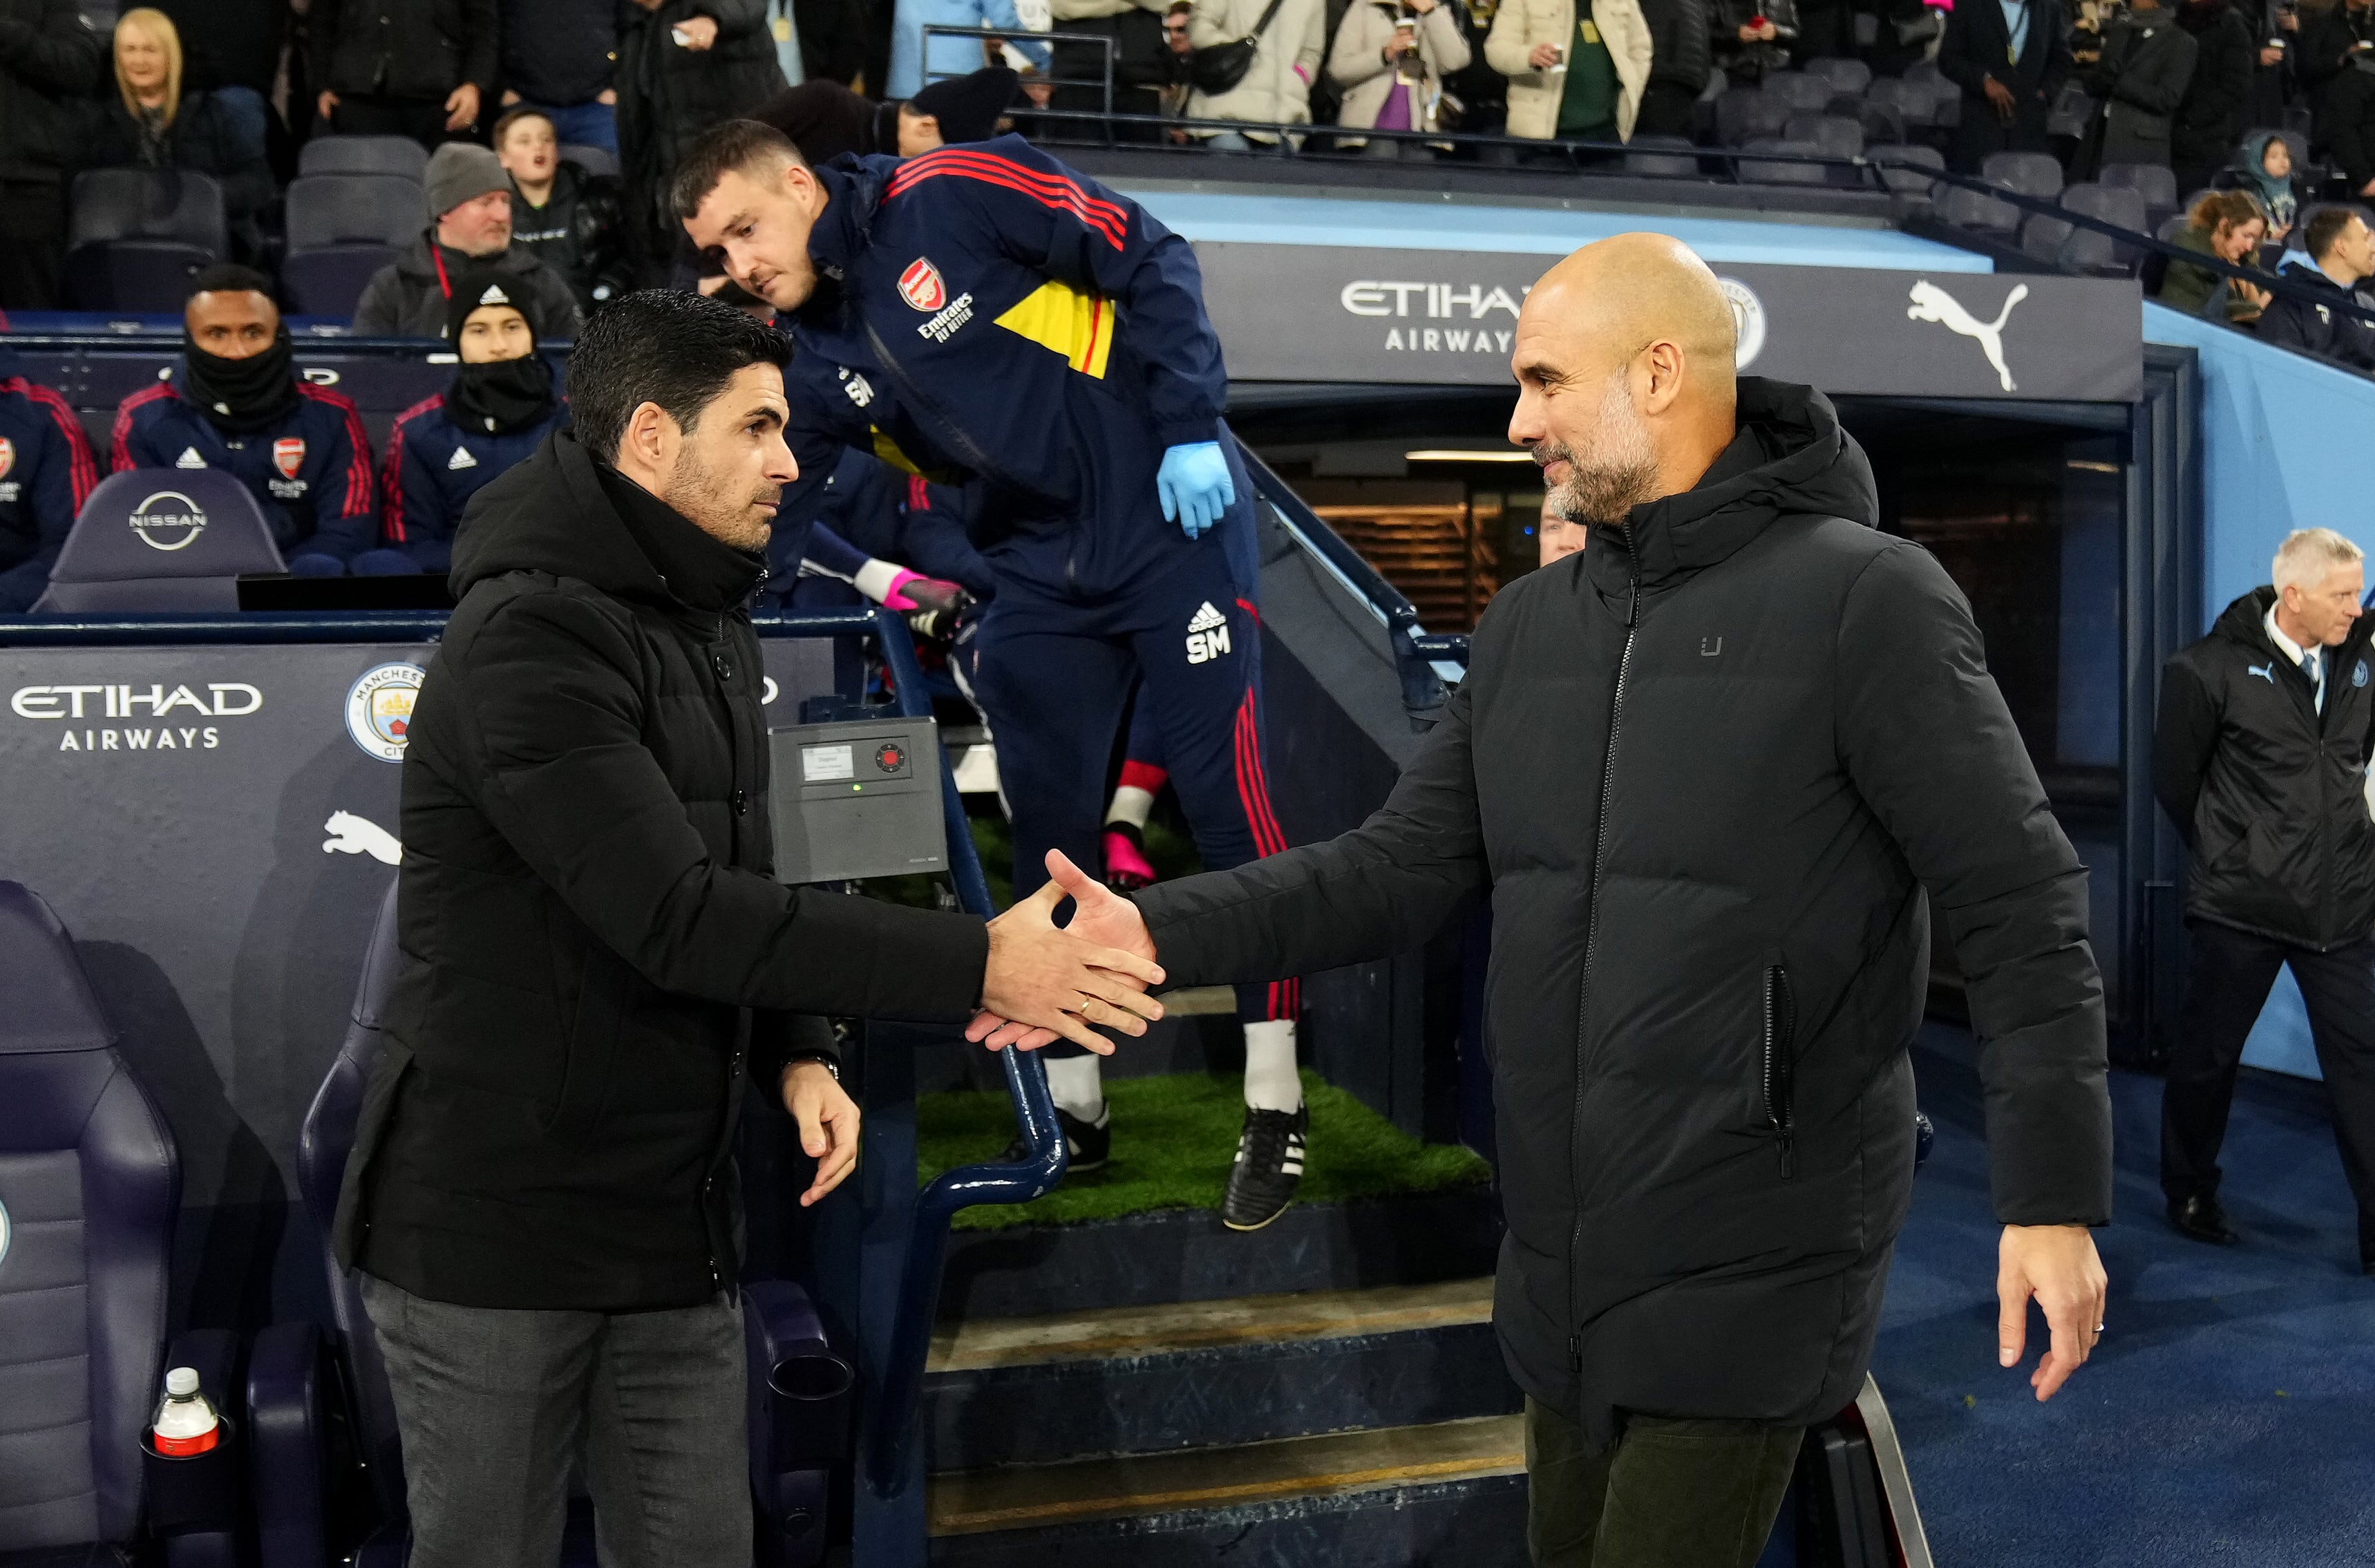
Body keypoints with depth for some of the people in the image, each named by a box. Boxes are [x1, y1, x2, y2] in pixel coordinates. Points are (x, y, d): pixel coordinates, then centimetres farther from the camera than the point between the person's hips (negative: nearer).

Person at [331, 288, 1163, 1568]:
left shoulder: (708, 629, 10)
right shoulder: (527, 636, -20)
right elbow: (675, 914, -27)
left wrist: (795, 1054, -1)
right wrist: (979, 966, -27)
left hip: (672, 1222, 7)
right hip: (492, 1227, -7)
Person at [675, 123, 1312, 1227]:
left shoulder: (952, 196, -13)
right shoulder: (818, 367, 5)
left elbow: (1152, 260, -12)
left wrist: (1190, 426, -15)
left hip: (1173, 519, -6)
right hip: (1039, 575, 6)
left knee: (1226, 801, -6)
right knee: (1048, 828, 7)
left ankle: (1275, 1105, 5)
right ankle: (1071, 1106, 22)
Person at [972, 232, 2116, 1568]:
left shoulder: (1865, 599, -12)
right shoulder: (1529, 627, 7)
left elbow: (2021, 906, -12)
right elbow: (1403, 868, 5)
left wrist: (2053, 1197, -16)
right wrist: (1160, 933, -7)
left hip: (1754, 1271, -6)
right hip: (1561, 1260, 7)